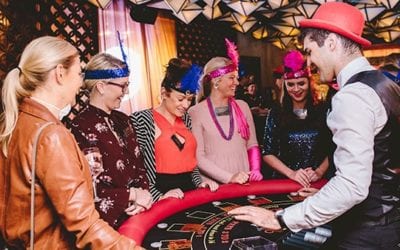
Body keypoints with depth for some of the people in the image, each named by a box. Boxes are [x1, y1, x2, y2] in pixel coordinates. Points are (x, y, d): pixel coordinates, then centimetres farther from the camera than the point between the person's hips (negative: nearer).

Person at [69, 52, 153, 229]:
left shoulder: (121, 120, 11)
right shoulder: (80, 127, -12)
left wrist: (144, 193, -5)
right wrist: (133, 195, -12)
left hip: (137, 213, 6)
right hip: (108, 222, -6)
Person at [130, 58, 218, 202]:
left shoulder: (185, 119, 13)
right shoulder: (142, 120, -7)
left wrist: (199, 182, 8)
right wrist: (158, 196, -17)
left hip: (189, 190, 5)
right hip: (161, 189, -5)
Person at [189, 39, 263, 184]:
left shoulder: (242, 107, 8)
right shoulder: (196, 112, -4)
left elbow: (252, 145, 14)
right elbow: (198, 156, -6)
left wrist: (255, 170, 0)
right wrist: (229, 177, -13)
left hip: (244, 182, 3)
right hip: (215, 184, -2)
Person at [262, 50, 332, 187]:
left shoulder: (321, 112, 4)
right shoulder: (276, 114, 3)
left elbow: (331, 151, 7)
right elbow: (267, 153, 1)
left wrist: (319, 172, -7)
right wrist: (291, 173, -9)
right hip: (283, 181, -1)